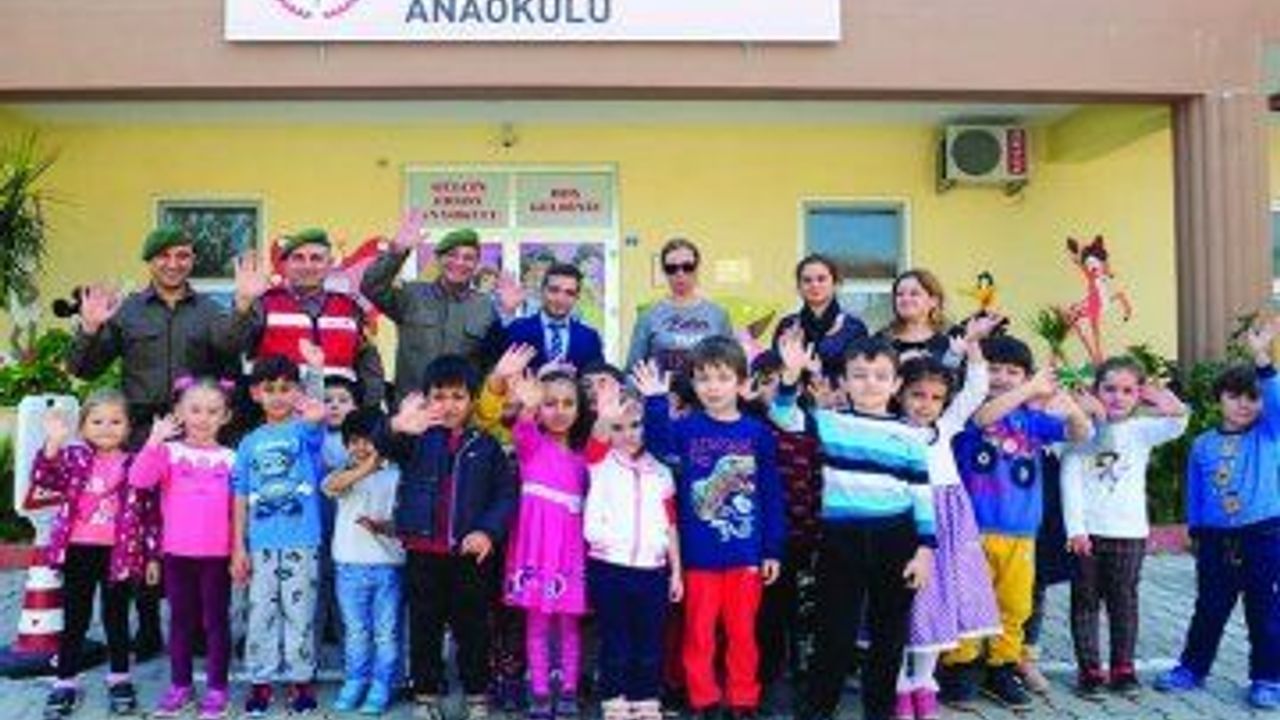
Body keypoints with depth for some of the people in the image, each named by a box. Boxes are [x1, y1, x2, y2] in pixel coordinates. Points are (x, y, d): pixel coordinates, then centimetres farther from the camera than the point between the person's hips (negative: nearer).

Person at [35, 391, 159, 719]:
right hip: (79, 551, 1)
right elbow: (43, 478, -14)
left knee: (116, 617, 9)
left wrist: (152, 556, 0)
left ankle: (120, 680, 23)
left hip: (120, 553, -1)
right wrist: (53, 443, -28)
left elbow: (151, 513, 1)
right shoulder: (73, 457, 3)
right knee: (75, 619, 10)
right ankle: (65, 683, 21)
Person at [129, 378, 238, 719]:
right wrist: (154, 441, -25)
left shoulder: (229, 458, 2)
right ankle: (180, 685, 25)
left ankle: (217, 687, 16)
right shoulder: (169, 451, 0)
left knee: (216, 619, 6)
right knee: (181, 619, 12)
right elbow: (138, 479, -15)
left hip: (217, 553, 0)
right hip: (177, 551, 1)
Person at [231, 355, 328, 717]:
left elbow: (319, 416, -28)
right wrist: (239, 547, 4)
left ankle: (301, 680, 16)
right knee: (261, 614, 8)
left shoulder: (305, 430, -1)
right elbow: (241, 499, 9)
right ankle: (261, 681, 20)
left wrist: (314, 411, -53)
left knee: (300, 613, 5)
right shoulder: (250, 443, 8)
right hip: (261, 544, 3)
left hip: (302, 541, -2)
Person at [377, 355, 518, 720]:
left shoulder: (486, 446, 3)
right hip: (423, 552, 0)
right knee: (424, 627, 11)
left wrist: (489, 531, -14)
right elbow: (383, 446, -21)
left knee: (472, 628, 10)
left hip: (470, 553, 0)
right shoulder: (417, 439, 0)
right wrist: (397, 426, -45)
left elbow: (506, 493, 2)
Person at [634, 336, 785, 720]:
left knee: (742, 633, 12)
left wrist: (773, 550, 1)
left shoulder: (758, 433, -2)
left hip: (746, 554, 0)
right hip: (699, 554, 0)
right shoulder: (686, 428, -2)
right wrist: (655, 401, -33)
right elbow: (657, 444, -23)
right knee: (699, 633, 10)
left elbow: (771, 495, 1)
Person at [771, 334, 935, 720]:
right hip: (841, 539, -1)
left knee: (889, 634, 11)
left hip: (895, 541, 1)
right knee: (836, 632, 4)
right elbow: (784, 416, -10)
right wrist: (791, 374, -24)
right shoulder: (829, 423, 2)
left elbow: (922, 494, 2)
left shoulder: (909, 436, 2)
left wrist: (925, 549, -2)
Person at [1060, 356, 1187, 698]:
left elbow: (1176, 426, -13)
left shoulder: (1141, 430, 6)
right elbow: (1070, 480, -5)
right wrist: (1075, 528, -10)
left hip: (1129, 531, 1)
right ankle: (1089, 668, 13)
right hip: (1087, 531, -1)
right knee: (1085, 600, 5)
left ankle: (1123, 667, 19)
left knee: (1124, 599, 8)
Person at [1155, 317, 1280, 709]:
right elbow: (1195, 493, 11)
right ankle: (1192, 668, 23)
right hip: (1216, 539, 2)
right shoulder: (1203, 445, 6)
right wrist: (1196, 531, 9)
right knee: (1209, 609, 12)